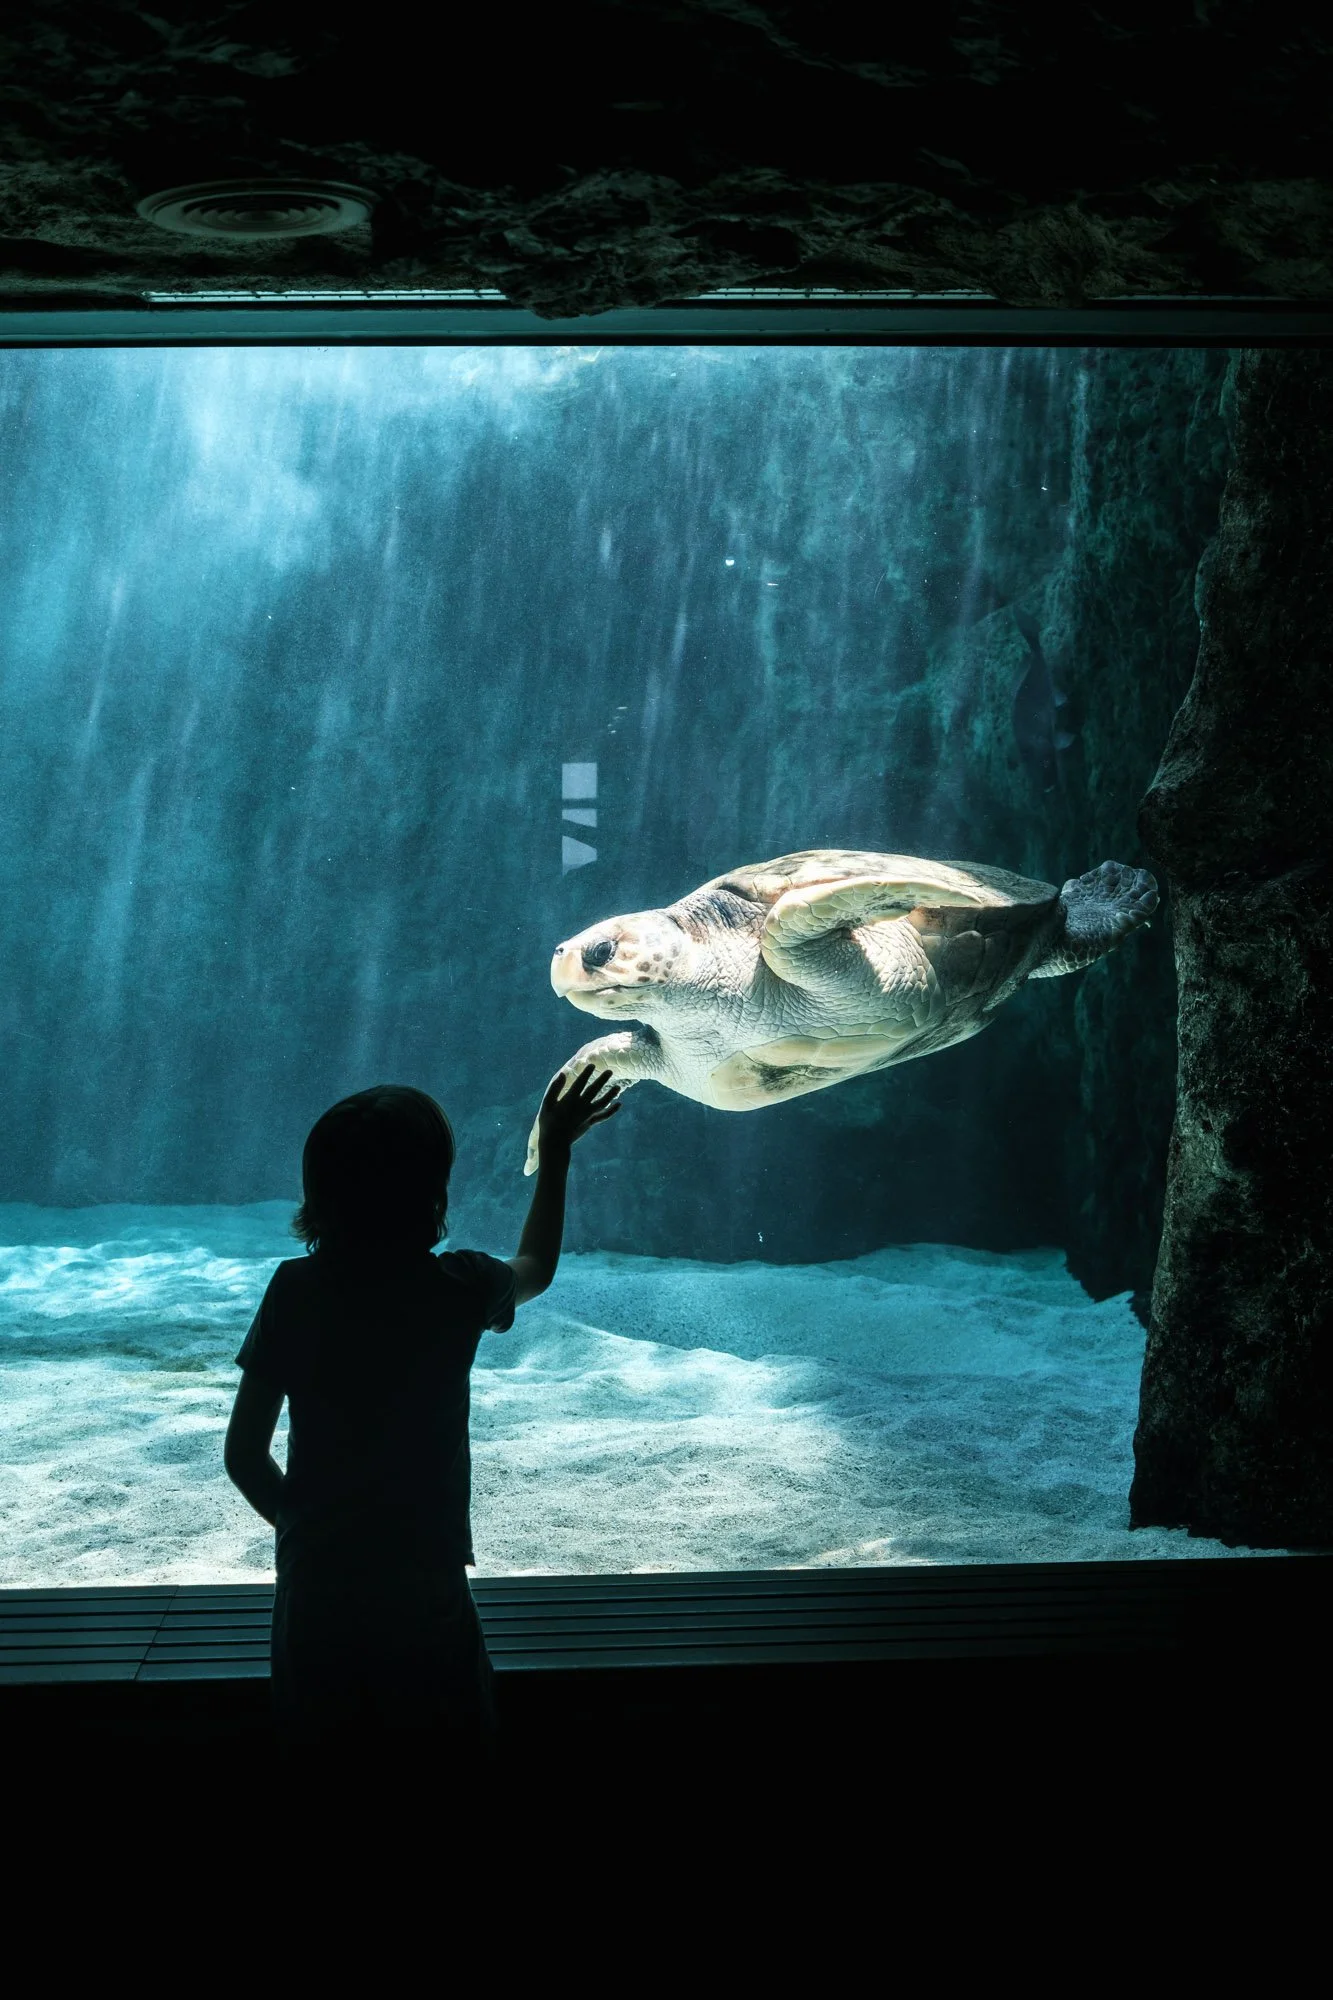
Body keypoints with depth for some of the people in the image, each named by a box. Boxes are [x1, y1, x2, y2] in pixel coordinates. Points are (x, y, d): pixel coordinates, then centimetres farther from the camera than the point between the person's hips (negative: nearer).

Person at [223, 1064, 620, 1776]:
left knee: (321, 1754, 18)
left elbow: (244, 1455, -3)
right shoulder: (458, 1289, -12)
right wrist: (556, 1147, 22)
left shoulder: (295, 1290, -9)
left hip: (314, 1591, 2)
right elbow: (535, 1267, 13)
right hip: (424, 1596, -2)